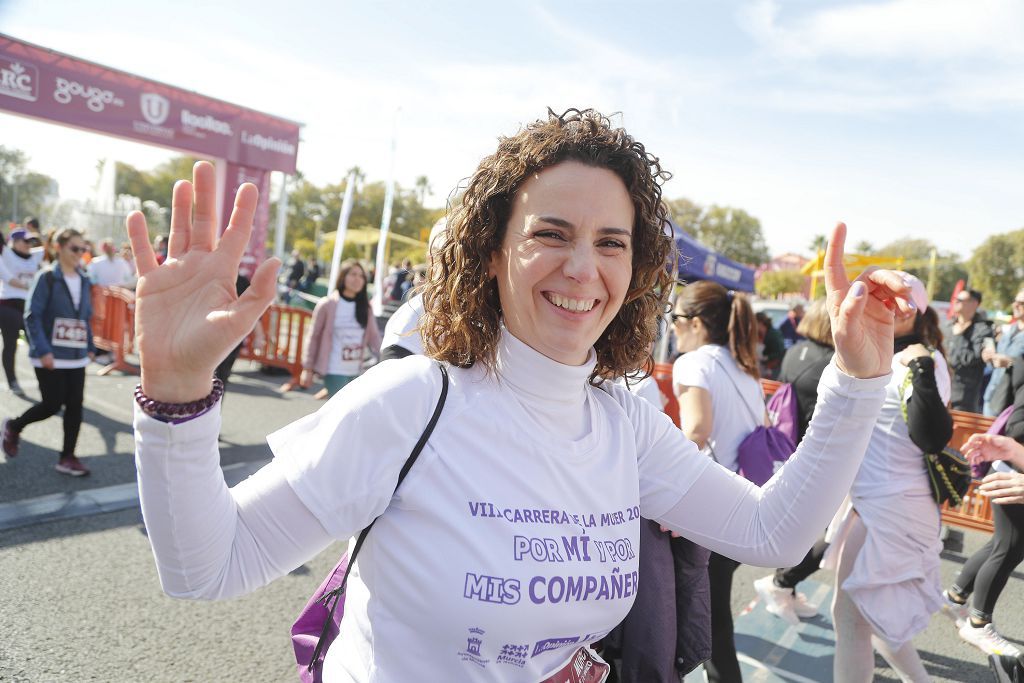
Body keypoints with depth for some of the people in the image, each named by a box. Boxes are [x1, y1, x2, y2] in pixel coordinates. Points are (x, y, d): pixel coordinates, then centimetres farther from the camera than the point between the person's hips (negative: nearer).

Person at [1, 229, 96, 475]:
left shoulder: (84, 280, 9)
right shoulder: (46, 277, -9)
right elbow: (32, 316, -11)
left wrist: (90, 347, 13)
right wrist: (43, 351, -17)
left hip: (77, 357, 5)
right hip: (51, 357, -5)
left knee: (75, 406, 3)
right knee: (52, 404, -1)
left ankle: (67, 457, 13)